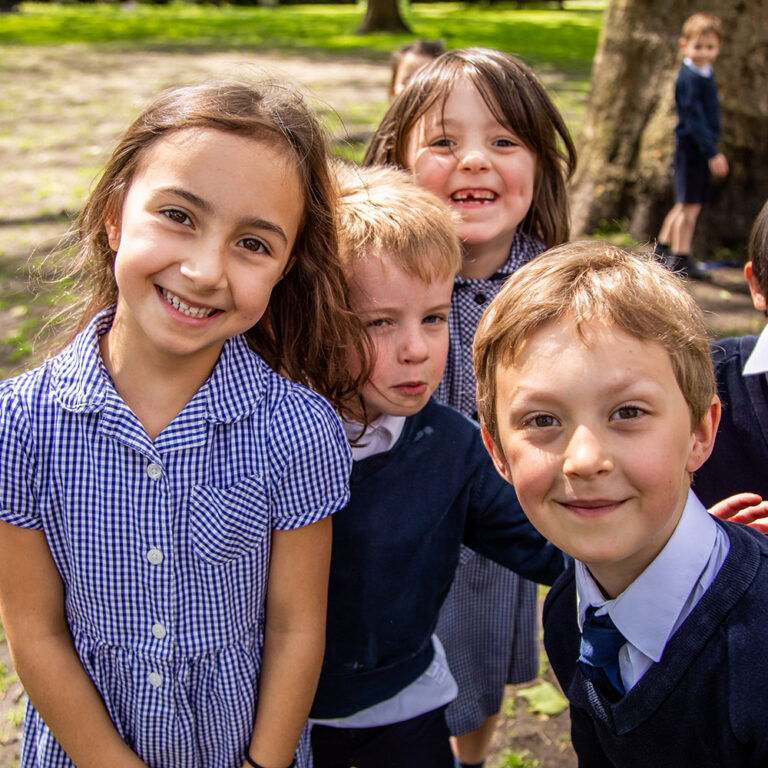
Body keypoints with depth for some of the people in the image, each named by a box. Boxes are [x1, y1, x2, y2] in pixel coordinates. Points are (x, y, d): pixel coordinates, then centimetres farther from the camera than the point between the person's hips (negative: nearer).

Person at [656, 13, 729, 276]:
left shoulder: (705, 73, 11)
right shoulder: (689, 78, -17)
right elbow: (694, 119, -21)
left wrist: (713, 149, 20)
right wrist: (712, 153, -24)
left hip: (702, 148, 9)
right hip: (691, 148, -9)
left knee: (685, 205, 17)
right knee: (690, 205, -2)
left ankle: (663, 248, 29)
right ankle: (681, 258, 8)